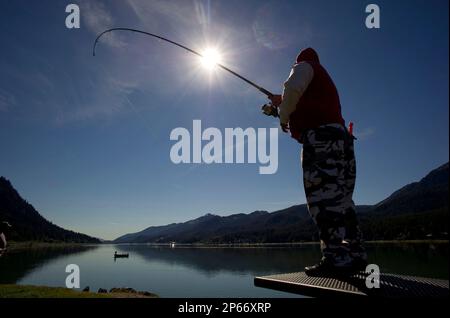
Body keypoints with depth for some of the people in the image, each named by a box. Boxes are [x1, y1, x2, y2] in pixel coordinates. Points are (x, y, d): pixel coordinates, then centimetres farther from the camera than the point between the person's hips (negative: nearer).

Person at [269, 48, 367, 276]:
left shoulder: (305, 66, 11)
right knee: (341, 198, 7)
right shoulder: (323, 80, 36)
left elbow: (293, 88, -12)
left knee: (322, 197, -16)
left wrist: (283, 116, 1)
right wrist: (283, 104, 46)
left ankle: (336, 257, -22)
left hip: (320, 137, -9)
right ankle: (356, 255, 7)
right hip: (340, 137, 9)